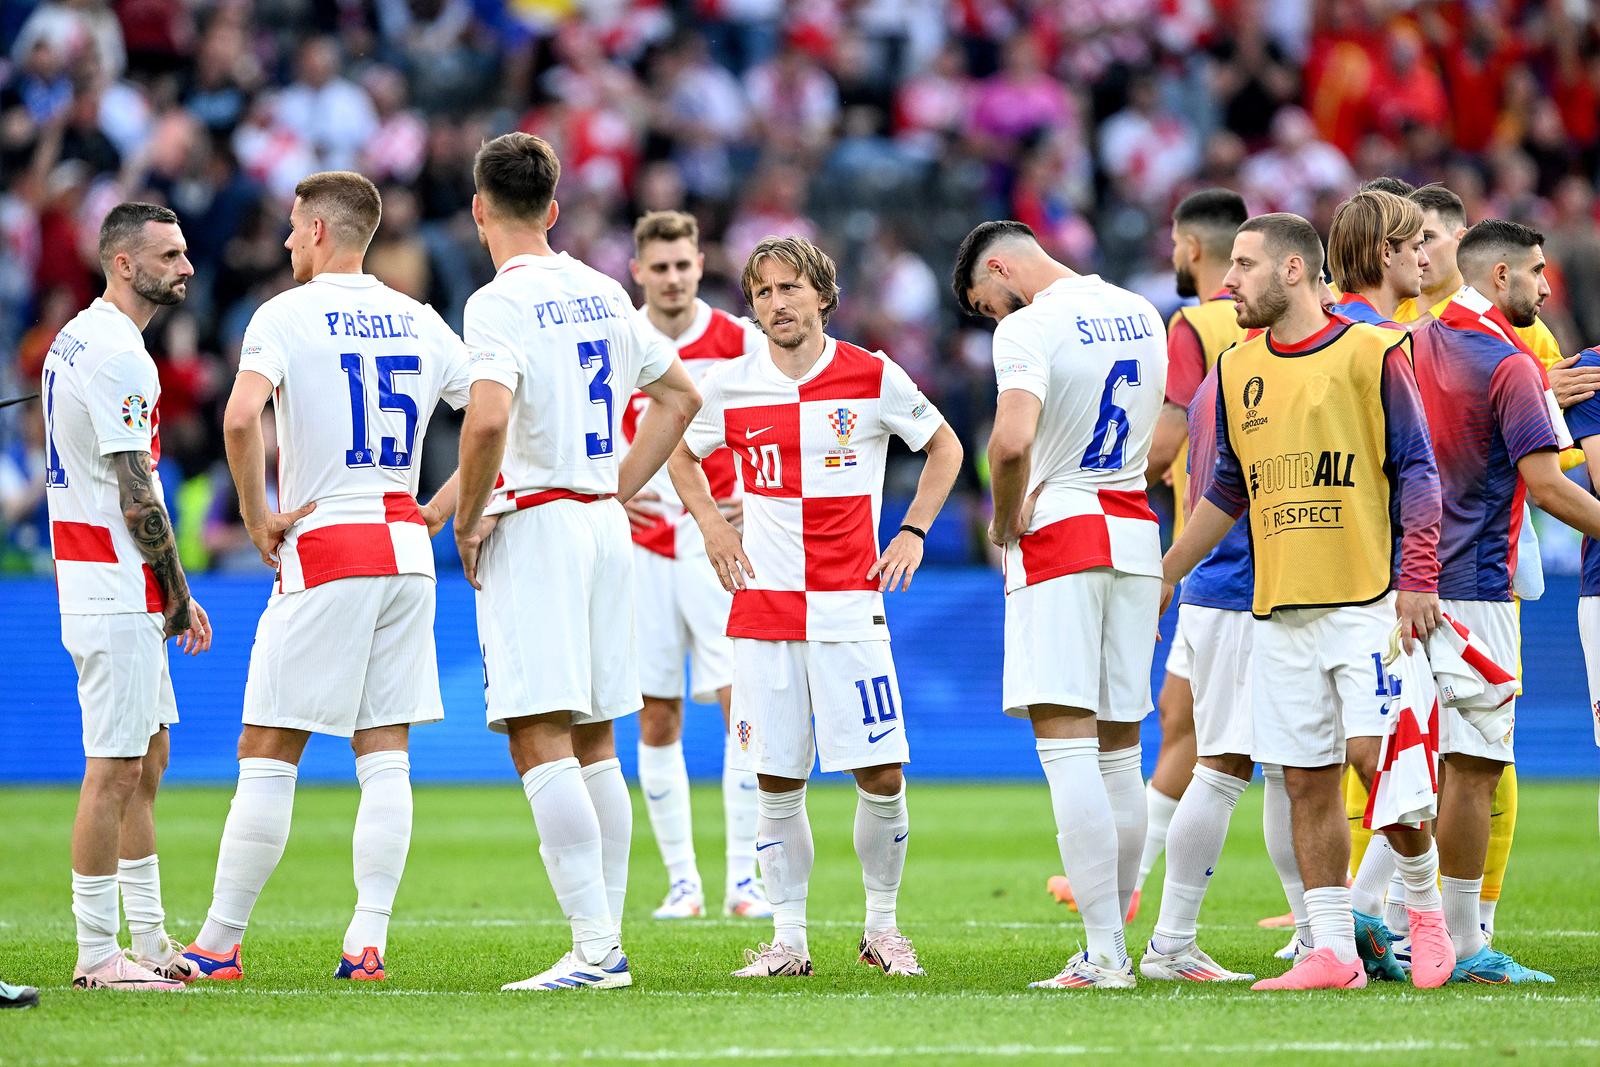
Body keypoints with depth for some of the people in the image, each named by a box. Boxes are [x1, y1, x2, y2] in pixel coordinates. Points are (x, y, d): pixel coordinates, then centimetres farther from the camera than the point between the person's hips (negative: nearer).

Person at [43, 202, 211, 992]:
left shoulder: (76, 340, 15)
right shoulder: (118, 355, -17)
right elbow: (137, 498, -19)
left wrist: (170, 596, 17)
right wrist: (179, 597, -8)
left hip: (88, 572, 11)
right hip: (117, 592, -11)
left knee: (145, 760, 15)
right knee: (115, 768, -6)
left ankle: (149, 940, 20)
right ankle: (97, 953, -3)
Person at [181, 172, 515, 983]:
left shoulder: (286, 316, -6)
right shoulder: (417, 321, 11)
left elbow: (241, 417, -23)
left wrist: (256, 515, -11)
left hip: (325, 551, -5)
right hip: (406, 552, 5)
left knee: (268, 757, -1)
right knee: (384, 756, 6)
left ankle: (219, 944, 2)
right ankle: (367, 941, 1)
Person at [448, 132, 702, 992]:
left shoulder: (500, 303, -11)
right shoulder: (602, 294, 13)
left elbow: (489, 420, -25)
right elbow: (680, 395, 23)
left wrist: (467, 521, -12)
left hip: (533, 525, -8)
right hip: (604, 530, 8)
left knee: (540, 743, -10)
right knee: (593, 744, 12)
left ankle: (595, 950, -18)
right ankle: (609, 940, 12)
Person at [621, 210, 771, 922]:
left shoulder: (739, 342, -2)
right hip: (644, 549, 2)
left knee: (742, 702, -12)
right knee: (656, 721, 2)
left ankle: (745, 880, -8)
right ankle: (681, 882, 10)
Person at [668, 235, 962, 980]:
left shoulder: (873, 378, -1)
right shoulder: (729, 386, 4)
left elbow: (944, 447, 15)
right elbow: (682, 454, 23)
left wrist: (912, 531, 5)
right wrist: (711, 524, 8)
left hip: (850, 605, -1)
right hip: (763, 607, 1)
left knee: (882, 776, -5)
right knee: (777, 783, 1)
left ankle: (881, 926, 13)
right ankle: (788, 939, 10)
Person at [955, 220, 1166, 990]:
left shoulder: (1030, 328, -12)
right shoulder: (1143, 317, 13)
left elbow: (1012, 442, -25)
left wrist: (1005, 522, -9)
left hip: (1059, 538, -7)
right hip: (1134, 534, 7)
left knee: (1067, 746, -8)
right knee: (1119, 750, 12)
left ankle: (1102, 954, -15)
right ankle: (1116, 941, 15)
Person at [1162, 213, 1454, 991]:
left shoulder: (1370, 352, -3)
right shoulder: (1237, 369, 13)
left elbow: (1417, 472, -4)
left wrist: (1417, 577, -13)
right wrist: (1165, 574, 23)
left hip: (1366, 601, -5)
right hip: (1280, 609, 5)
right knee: (1307, 781, 2)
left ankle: (1424, 906, 13)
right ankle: (1332, 951, 5)